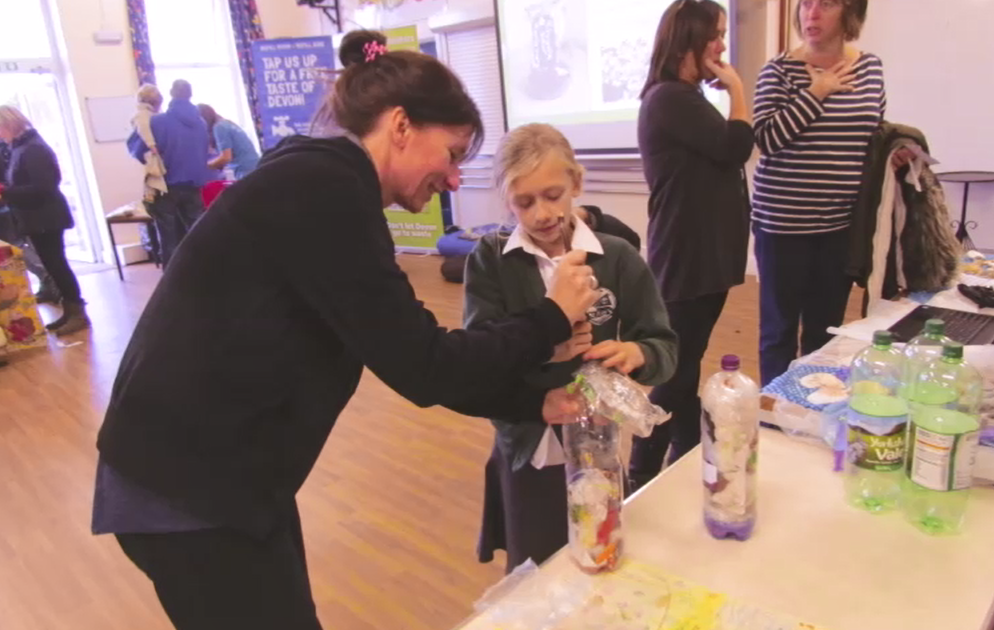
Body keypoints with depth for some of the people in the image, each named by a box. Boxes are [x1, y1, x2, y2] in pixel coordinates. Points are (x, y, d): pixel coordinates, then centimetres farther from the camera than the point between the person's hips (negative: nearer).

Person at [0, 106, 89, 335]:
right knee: (54, 265, 11)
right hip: (38, 217, 9)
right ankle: (69, 311, 17)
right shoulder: (22, 147, 13)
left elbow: (42, 187, -24)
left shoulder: (33, 149, -17)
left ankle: (78, 313, 0)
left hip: (46, 218, -9)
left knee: (56, 264, -6)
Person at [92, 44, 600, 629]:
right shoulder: (322, 189, -22)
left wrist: (535, 403, 4)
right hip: (183, 486, -9)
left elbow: (411, 357, 8)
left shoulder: (324, 187, 7)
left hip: (227, 471, 9)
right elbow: (420, 368, -22)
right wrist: (552, 318, -9)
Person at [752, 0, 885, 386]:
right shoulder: (780, 69, -6)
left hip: (842, 221, 4)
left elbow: (876, 133, 20)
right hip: (784, 220, -4)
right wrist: (817, 92, -17)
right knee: (780, 327, 6)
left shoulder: (870, 67, 7)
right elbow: (767, 138, -17)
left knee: (826, 328, 15)